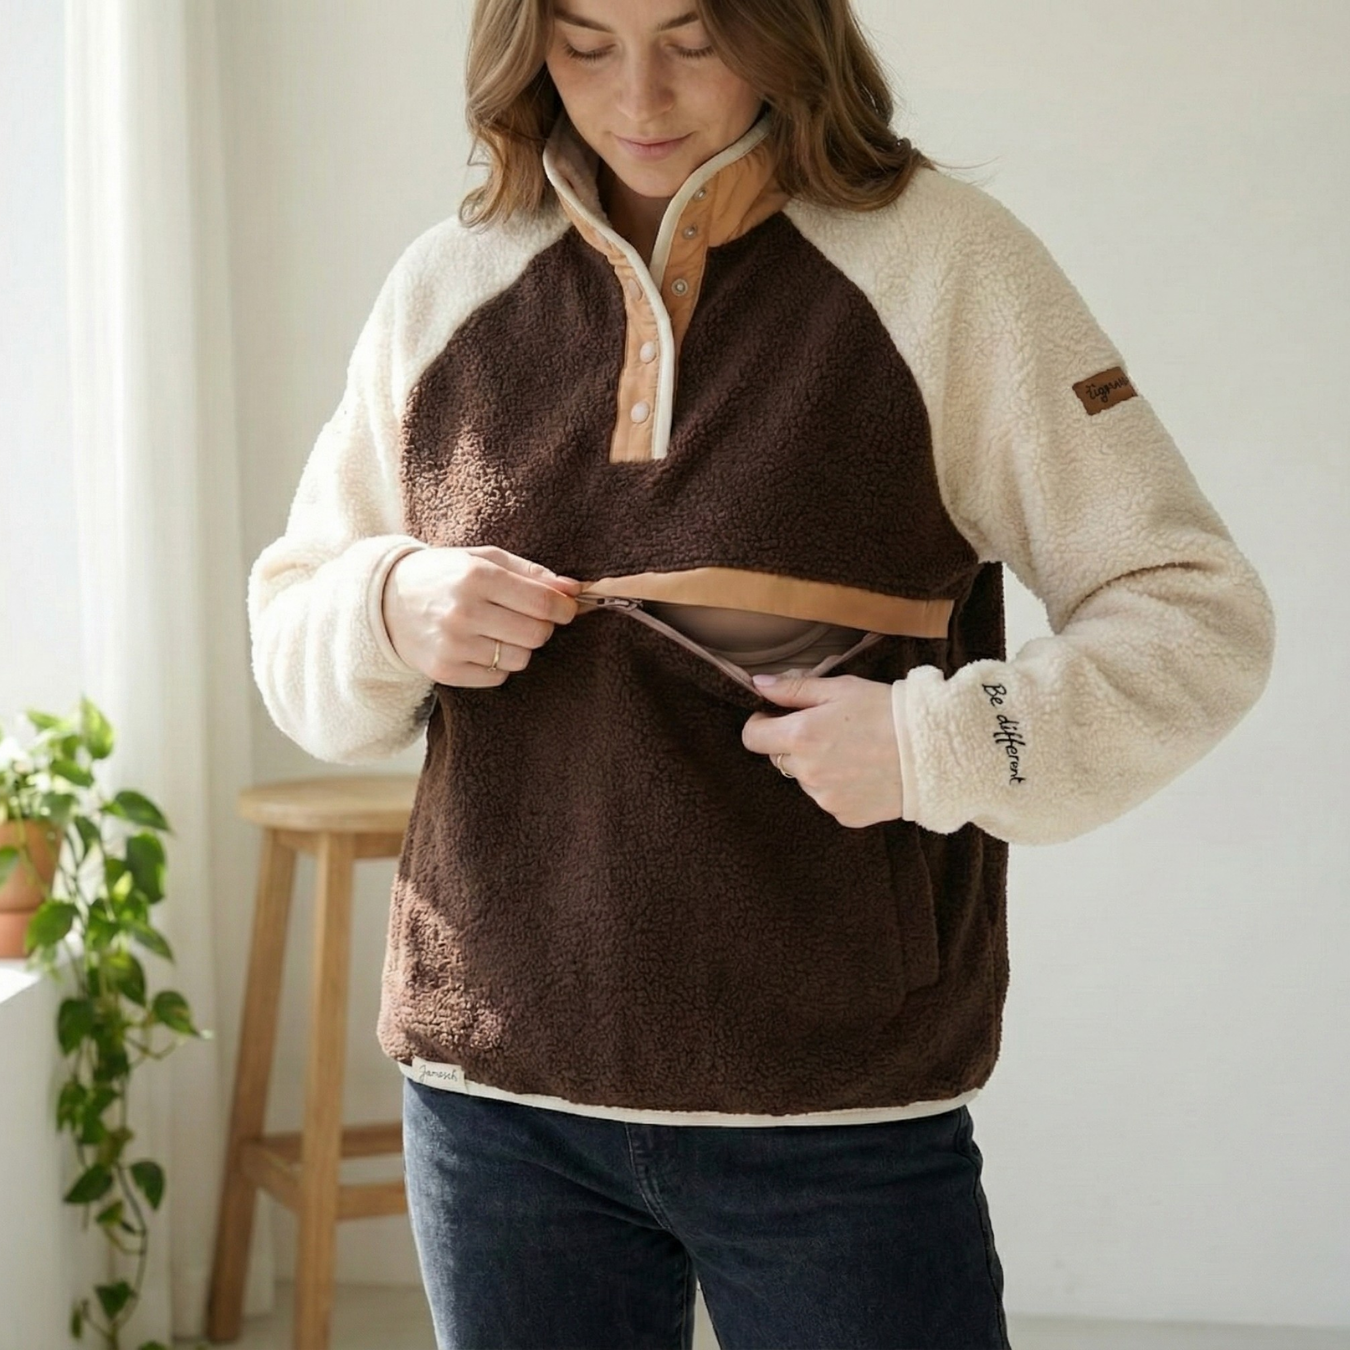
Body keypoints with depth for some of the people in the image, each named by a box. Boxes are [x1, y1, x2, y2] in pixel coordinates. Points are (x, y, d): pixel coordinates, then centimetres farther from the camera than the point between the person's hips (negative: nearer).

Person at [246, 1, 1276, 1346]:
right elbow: (289, 645, 13)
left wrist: (940, 742, -20)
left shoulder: (945, 261, -5)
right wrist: (388, 609, -9)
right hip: (493, 1090, 3)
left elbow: (1200, 615, -5)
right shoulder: (445, 287, 5)